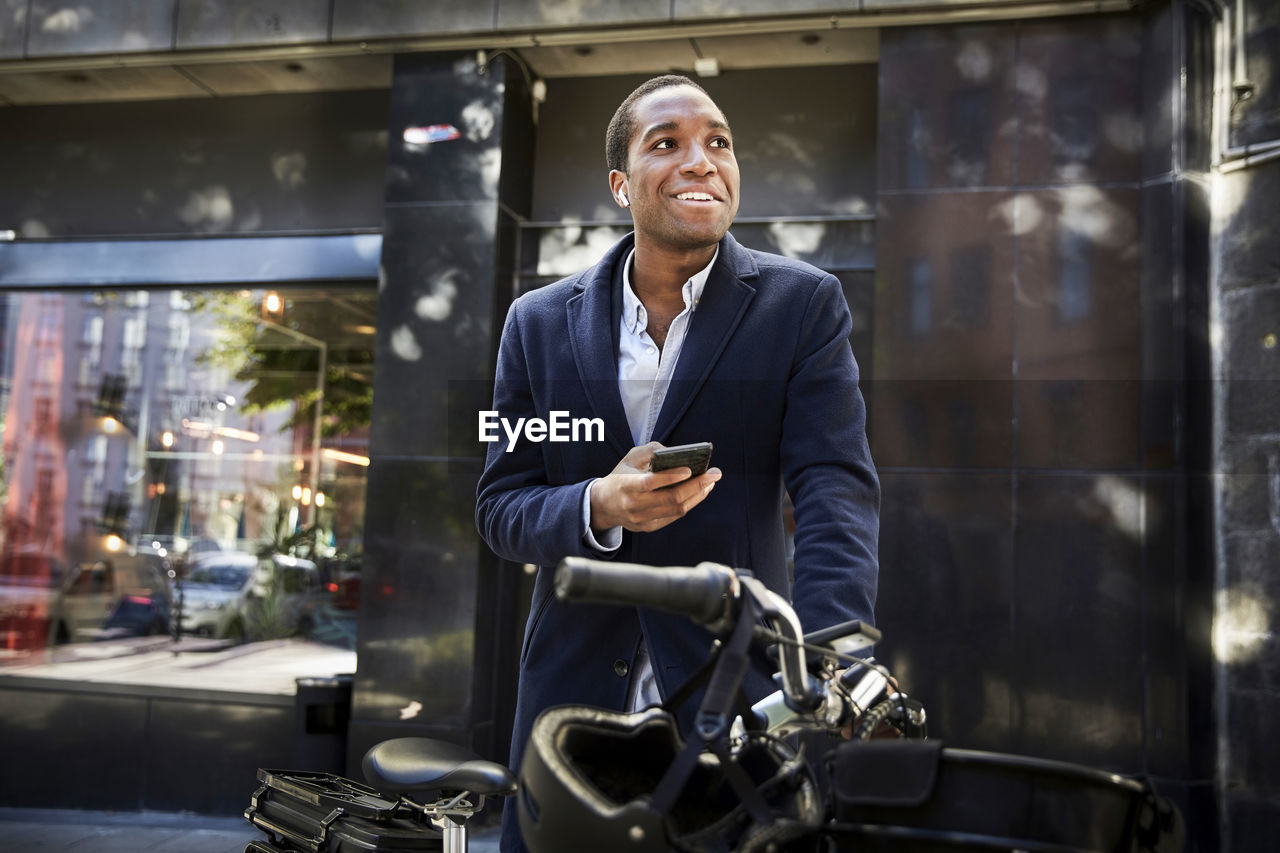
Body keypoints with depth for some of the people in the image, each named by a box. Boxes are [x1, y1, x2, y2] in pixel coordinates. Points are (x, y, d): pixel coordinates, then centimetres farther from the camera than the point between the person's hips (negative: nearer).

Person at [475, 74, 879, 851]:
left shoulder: (803, 305, -4)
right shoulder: (540, 322, 3)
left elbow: (838, 493, -13)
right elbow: (500, 507, 2)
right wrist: (599, 507, -20)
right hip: (573, 689, 3)